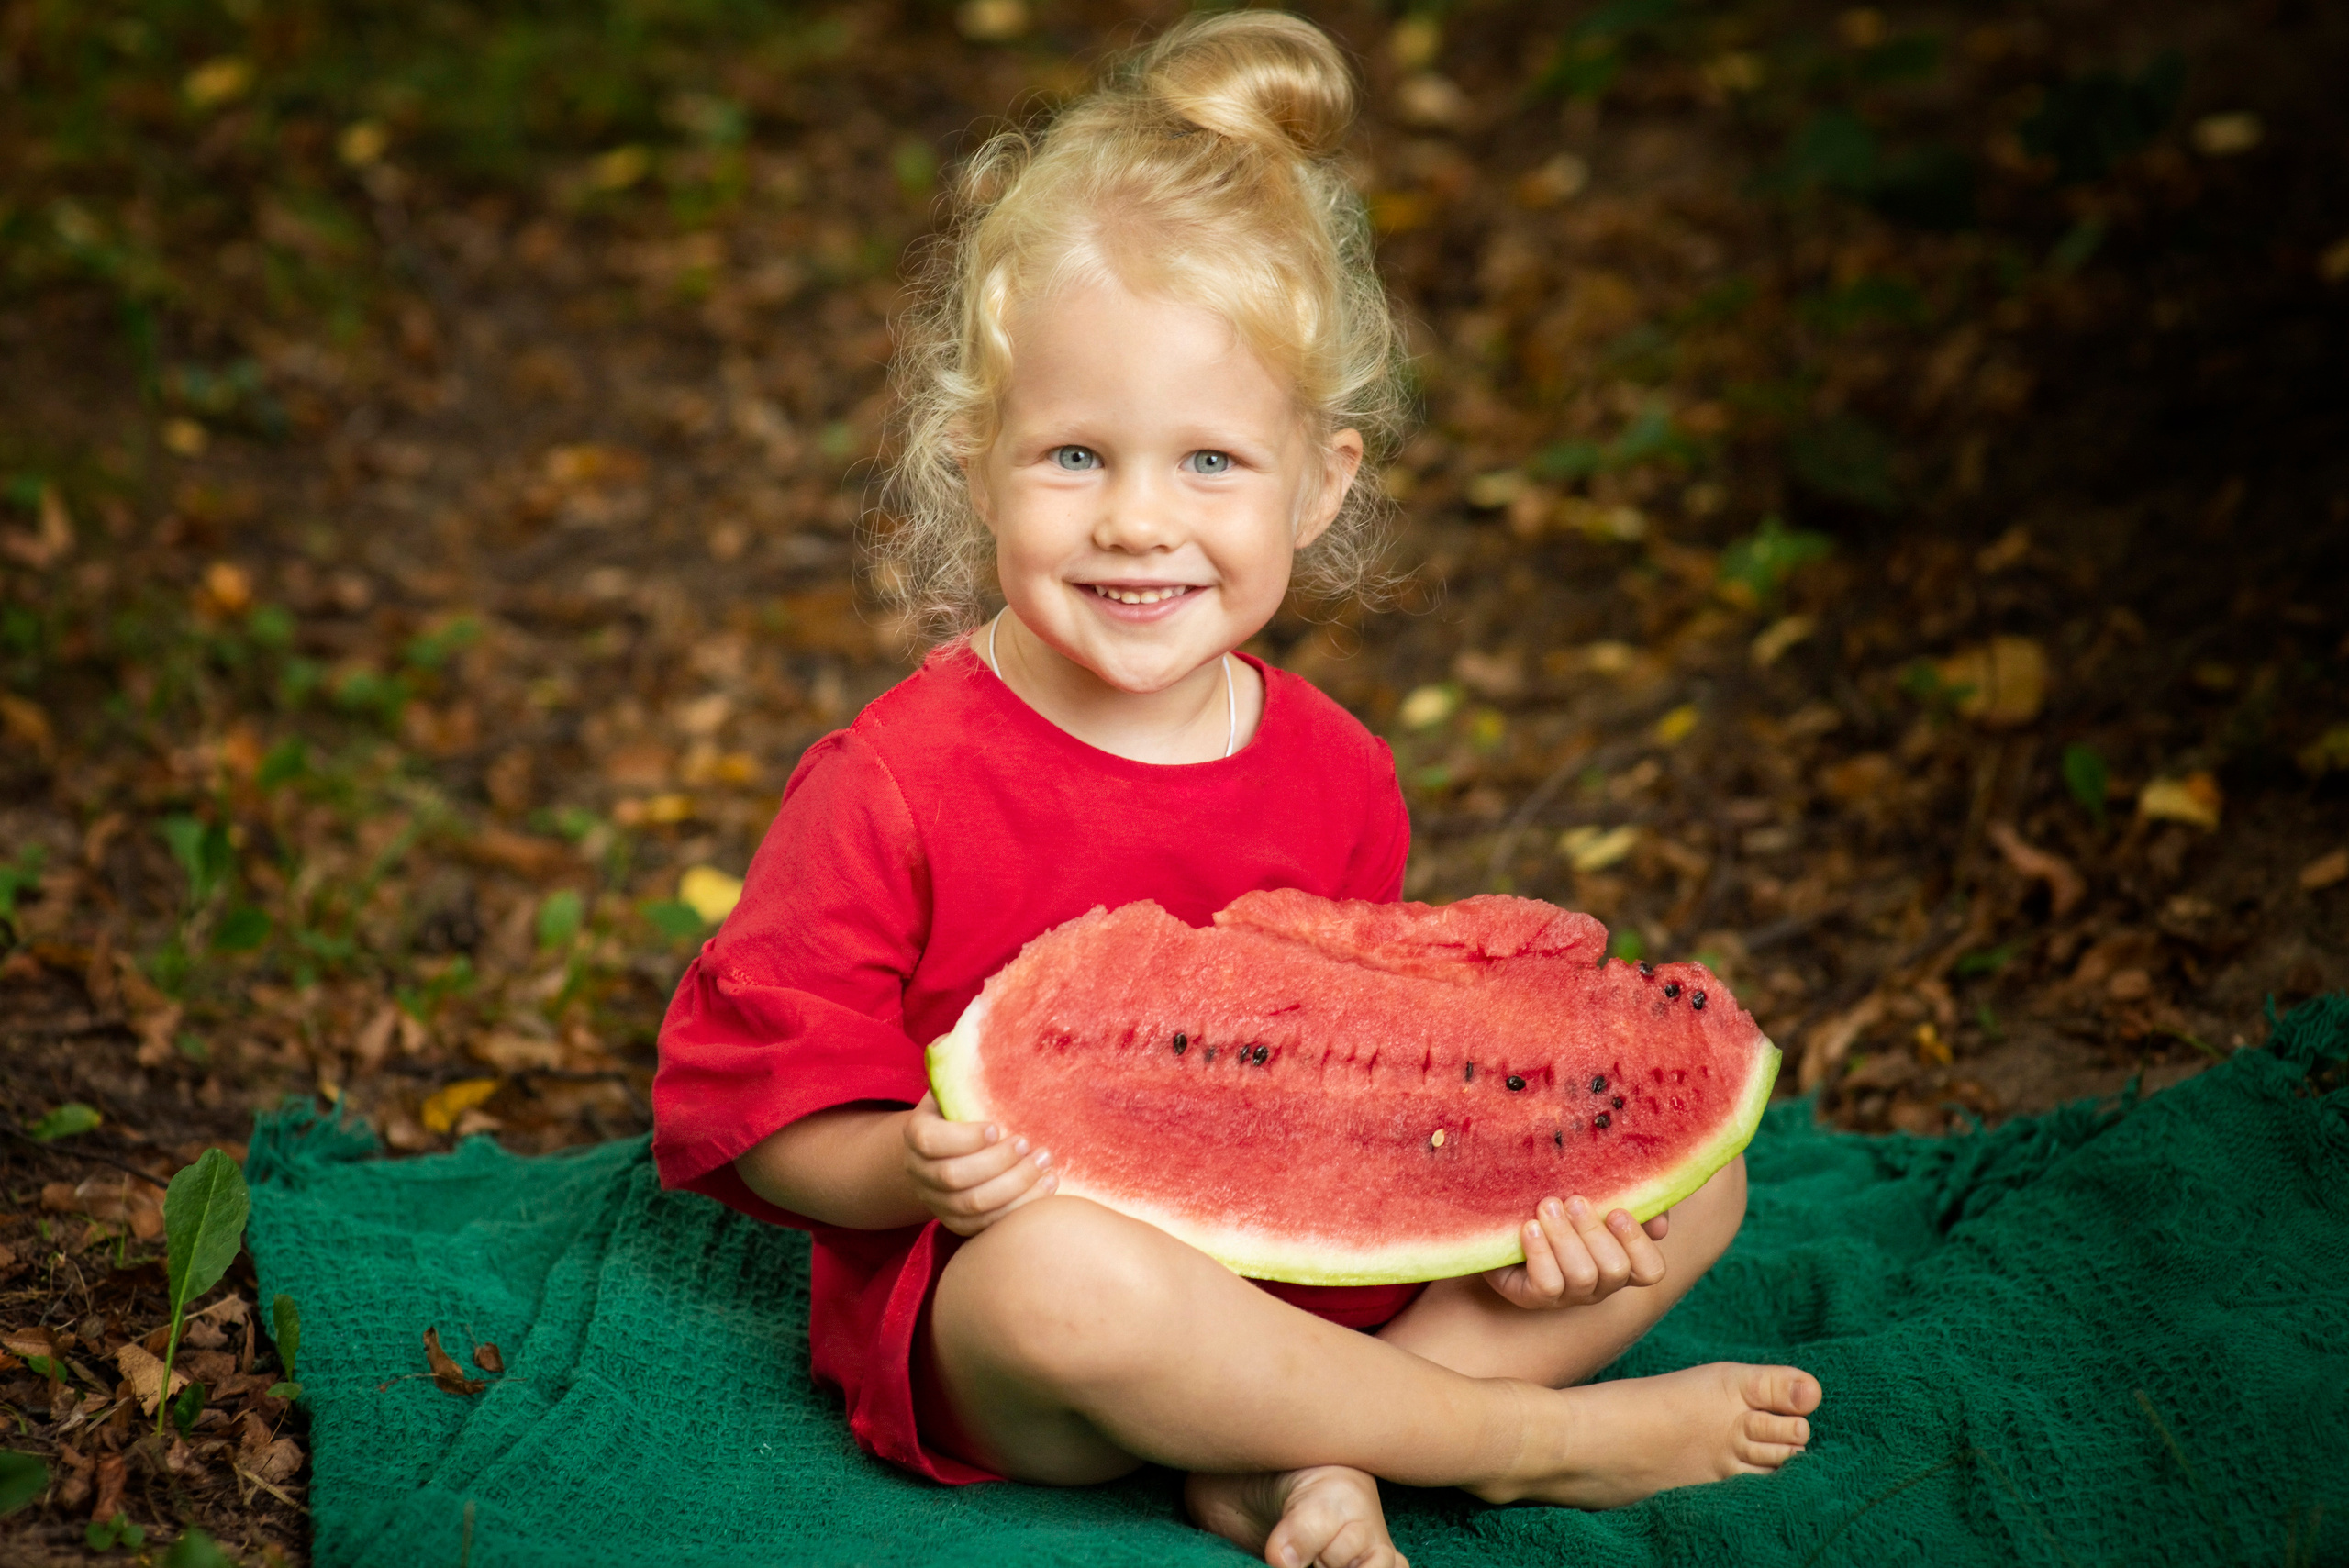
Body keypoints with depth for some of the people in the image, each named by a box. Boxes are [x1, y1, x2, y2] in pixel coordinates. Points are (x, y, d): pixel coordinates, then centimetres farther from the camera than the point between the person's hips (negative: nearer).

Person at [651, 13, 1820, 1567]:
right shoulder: (894, 783, -17)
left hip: (1299, 1265, 6)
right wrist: (916, 1169, -31)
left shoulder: (1340, 777, -1)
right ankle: (1534, 1438, -18)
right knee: (1071, 1277, -42)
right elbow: (754, 1102, -11)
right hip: (978, 1319, -5)